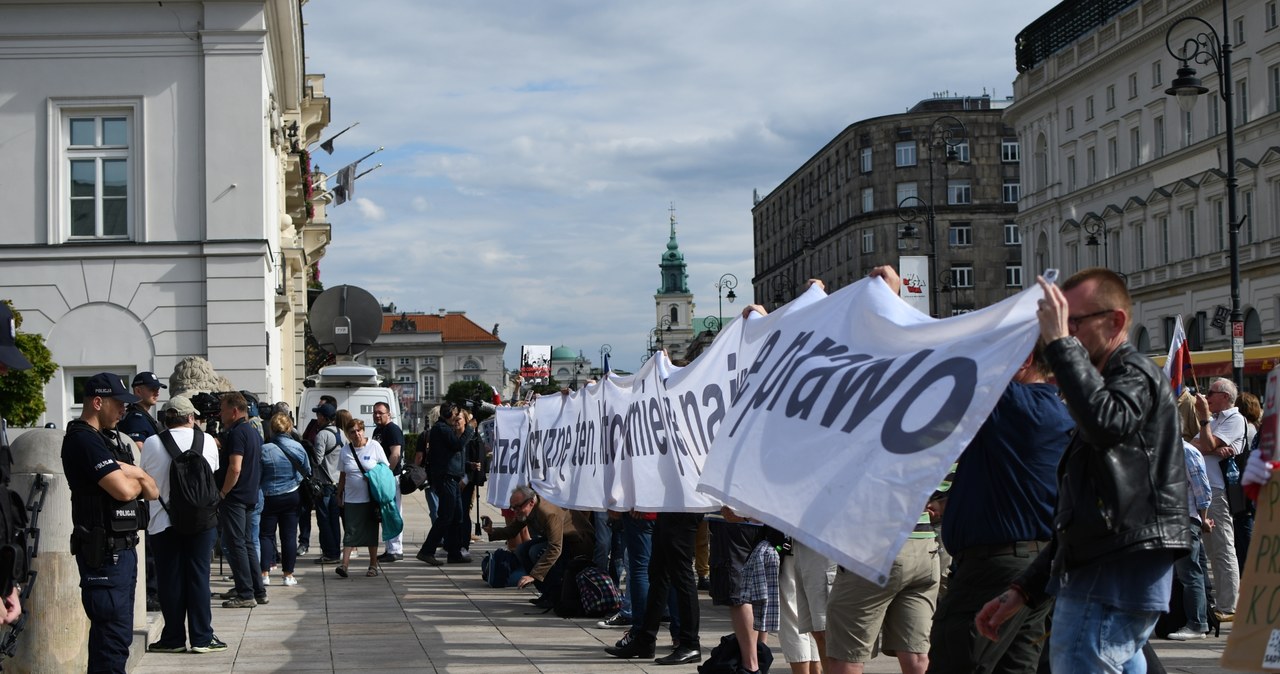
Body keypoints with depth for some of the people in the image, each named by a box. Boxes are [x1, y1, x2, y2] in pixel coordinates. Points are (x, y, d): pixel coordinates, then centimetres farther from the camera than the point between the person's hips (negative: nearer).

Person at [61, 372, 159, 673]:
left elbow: (153, 492, 11)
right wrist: (138, 479, 1)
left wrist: (132, 473, -10)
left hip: (121, 548, 10)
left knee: (117, 633, 14)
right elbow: (124, 490, -22)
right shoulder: (83, 439, -12)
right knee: (113, 635, -10)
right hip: (103, 550, -10)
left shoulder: (109, 439, 17)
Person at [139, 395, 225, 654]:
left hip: (164, 523, -1)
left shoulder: (151, 444, -6)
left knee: (170, 580, 7)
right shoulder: (207, 441, -2)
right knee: (198, 576, 6)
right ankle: (202, 637, 7)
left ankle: (173, 638, 12)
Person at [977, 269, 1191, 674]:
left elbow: (1105, 423, -32)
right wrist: (1023, 590, 23)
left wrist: (1060, 341, -25)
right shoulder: (1108, 382, 26)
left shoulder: (1135, 374, -5)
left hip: (1111, 583, -11)